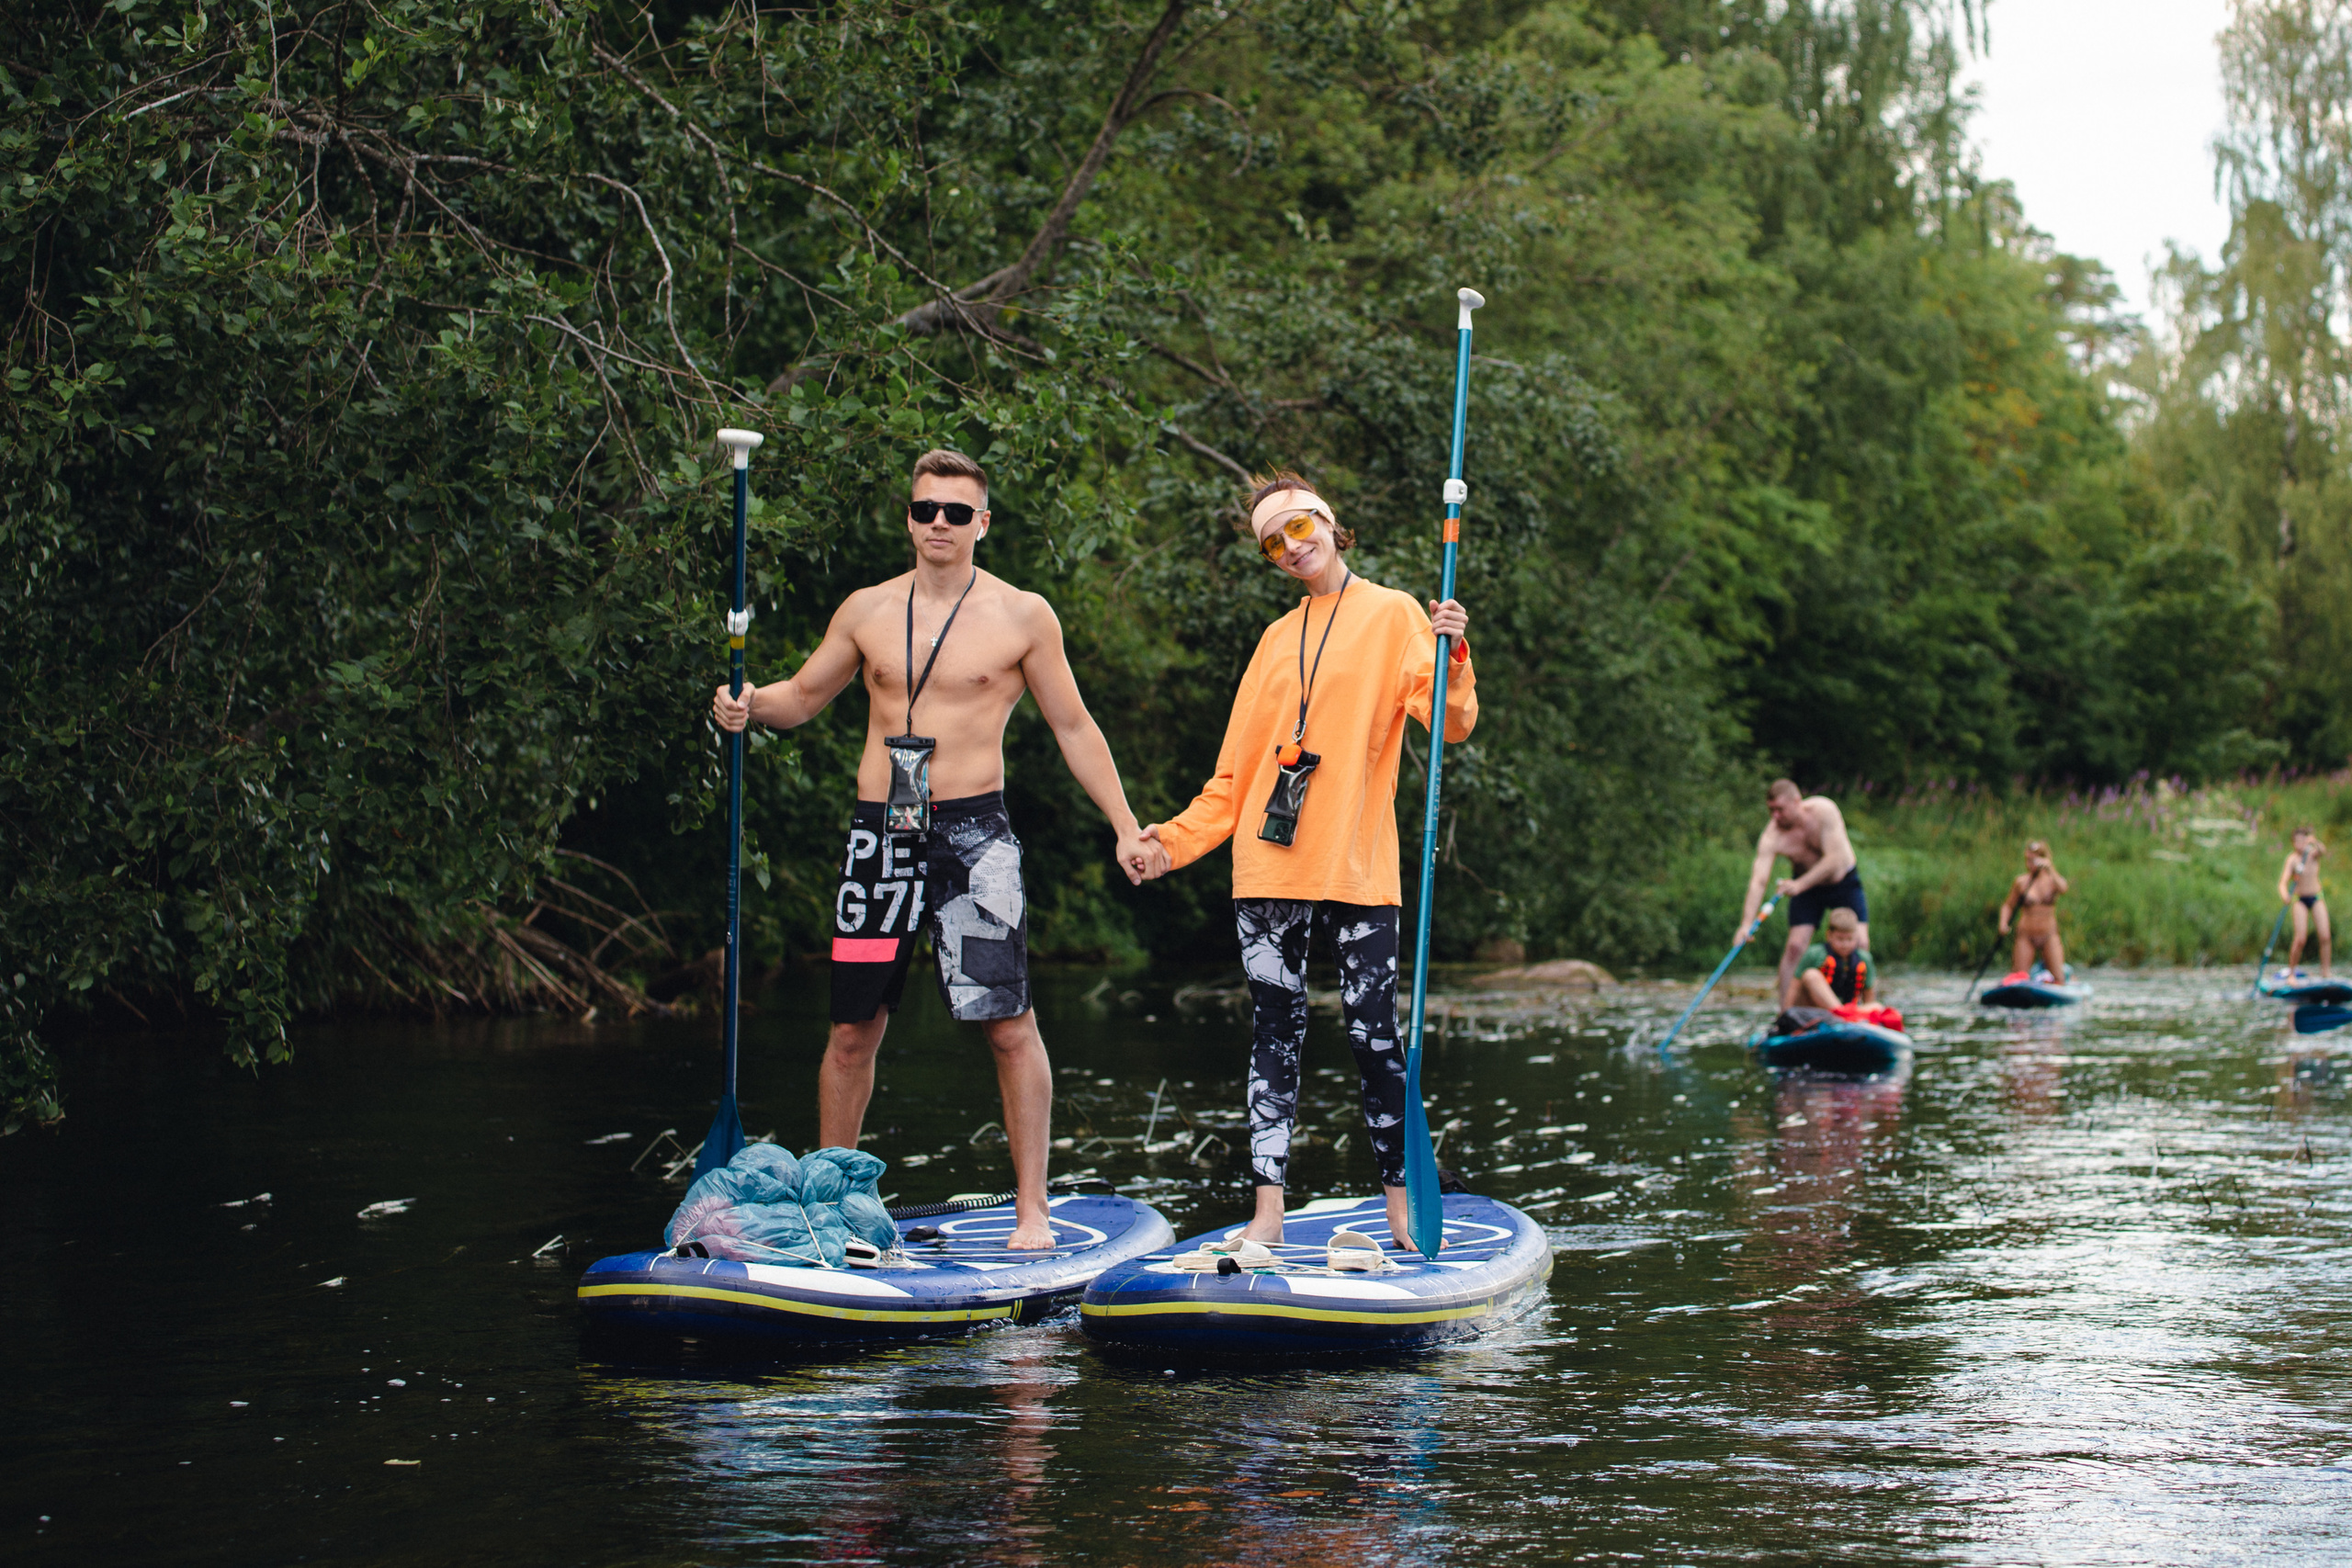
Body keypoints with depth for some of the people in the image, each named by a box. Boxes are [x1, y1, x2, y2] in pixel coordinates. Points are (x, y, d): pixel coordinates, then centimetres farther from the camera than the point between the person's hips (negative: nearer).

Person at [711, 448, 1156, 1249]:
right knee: (854, 1028, 7)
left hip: (972, 830, -3)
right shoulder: (867, 611, 9)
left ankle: (1031, 1210, -1)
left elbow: (1073, 726, 8)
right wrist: (749, 704, -4)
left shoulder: (1021, 616, 2)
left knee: (1010, 1025, -8)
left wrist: (1125, 828, 3)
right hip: (879, 830, 3)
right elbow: (801, 696, 19)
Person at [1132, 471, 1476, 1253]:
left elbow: (1451, 725, -7)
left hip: (1358, 866, -4)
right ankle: (1269, 1214, 4)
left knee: (1374, 1036, -5)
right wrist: (1179, 837, 8)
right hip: (1269, 868, 4)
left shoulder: (1393, 614, 4)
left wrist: (1450, 657, -24)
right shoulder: (1277, 638, 16)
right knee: (1275, 1034, 3)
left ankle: (1401, 1210, 4)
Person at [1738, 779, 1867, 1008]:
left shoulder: (1823, 810, -29)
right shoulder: (1772, 836, -26)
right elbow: (1758, 880, -33)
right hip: (1806, 886, 1)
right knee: (1795, 946, -13)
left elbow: (1834, 859, -33)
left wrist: (1800, 884, -42)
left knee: (1859, 943, -13)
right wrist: (1746, 925, -45)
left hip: (1844, 880, -1)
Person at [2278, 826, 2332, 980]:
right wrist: (2284, 895, -40)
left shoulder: (2313, 854, -1)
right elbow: (2283, 882, -18)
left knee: (2326, 936, -6)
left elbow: (2323, 850, -25)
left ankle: (2326, 972, 3)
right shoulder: (2292, 859, -9)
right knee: (2300, 938, -11)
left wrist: (2315, 842, -47)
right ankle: (2291, 972, 2)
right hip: (2300, 899, -3)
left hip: (2317, 898, 3)